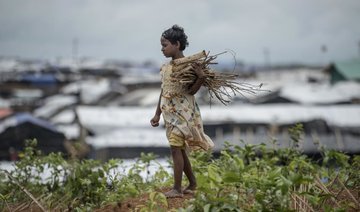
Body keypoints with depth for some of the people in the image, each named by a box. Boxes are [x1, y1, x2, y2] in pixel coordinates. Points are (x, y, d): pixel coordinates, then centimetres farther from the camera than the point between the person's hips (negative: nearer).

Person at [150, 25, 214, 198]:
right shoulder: (165, 67, 10)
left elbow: (191, 91, -17)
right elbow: (163, 92, 16)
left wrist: (201, 77, -27)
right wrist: (157, 115, 16)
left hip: (183, 113, -8)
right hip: (170, 114, 8)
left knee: (176, 147, -12)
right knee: (180, 149, 12)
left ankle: (177, 188, -9)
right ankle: (193, 184, 24)